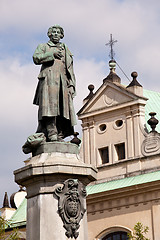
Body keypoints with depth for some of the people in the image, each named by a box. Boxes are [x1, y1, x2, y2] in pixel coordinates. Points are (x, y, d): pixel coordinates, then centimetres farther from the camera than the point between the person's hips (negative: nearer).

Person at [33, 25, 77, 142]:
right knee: (50, 103, -20)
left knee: (63, 105, -10)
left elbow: (70, 70, 22)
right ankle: (51, 133, -30)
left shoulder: (66, 51, 30)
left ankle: (60, 135, -16)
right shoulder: (43, 47, 21)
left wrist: (72, 85, 9)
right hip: (49, 78, -4)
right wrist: (52, 54, -3)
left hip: (63, 81, 4)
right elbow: (36, 58, 1)